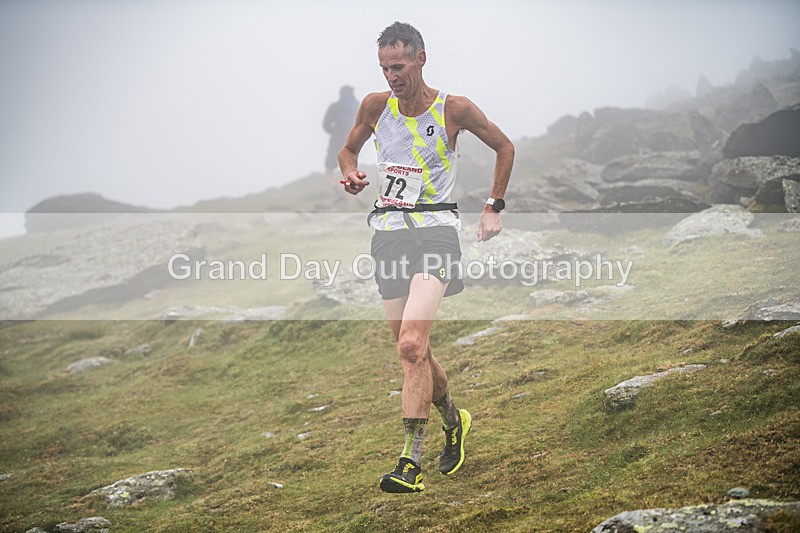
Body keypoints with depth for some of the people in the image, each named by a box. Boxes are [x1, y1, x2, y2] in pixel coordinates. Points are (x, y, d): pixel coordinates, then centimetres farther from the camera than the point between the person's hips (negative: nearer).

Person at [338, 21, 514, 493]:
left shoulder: (454, 109, -6)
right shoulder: (375, 105, 2)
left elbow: (504, 146, 10)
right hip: (389, 231, 5)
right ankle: (454, 420, 40)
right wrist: (351, 175, -3)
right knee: (415, 350, 11)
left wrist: (495, 207, 7)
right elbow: (349, 149, 19)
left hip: (435, 228, -5)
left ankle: (411, 463, -21)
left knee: (411, 345, -21)